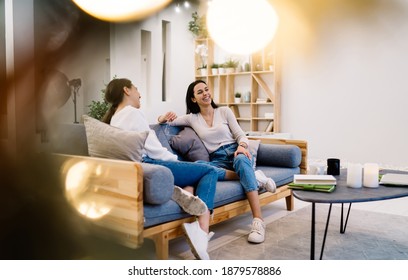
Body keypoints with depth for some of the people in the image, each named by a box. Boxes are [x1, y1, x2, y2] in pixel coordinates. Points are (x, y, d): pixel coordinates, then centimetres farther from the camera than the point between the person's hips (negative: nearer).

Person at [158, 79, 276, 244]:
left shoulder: (224, 111, 8)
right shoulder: (192, 118, 10)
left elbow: (240, 135, 5)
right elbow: (162, 121, 10)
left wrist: (242, 146, -18)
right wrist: (164, 118, -15)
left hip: (236, 151, 0)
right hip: (217, 159, 1)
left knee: (241, 161, -39)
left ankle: (258, 221, -44)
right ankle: (253, 177, -24)